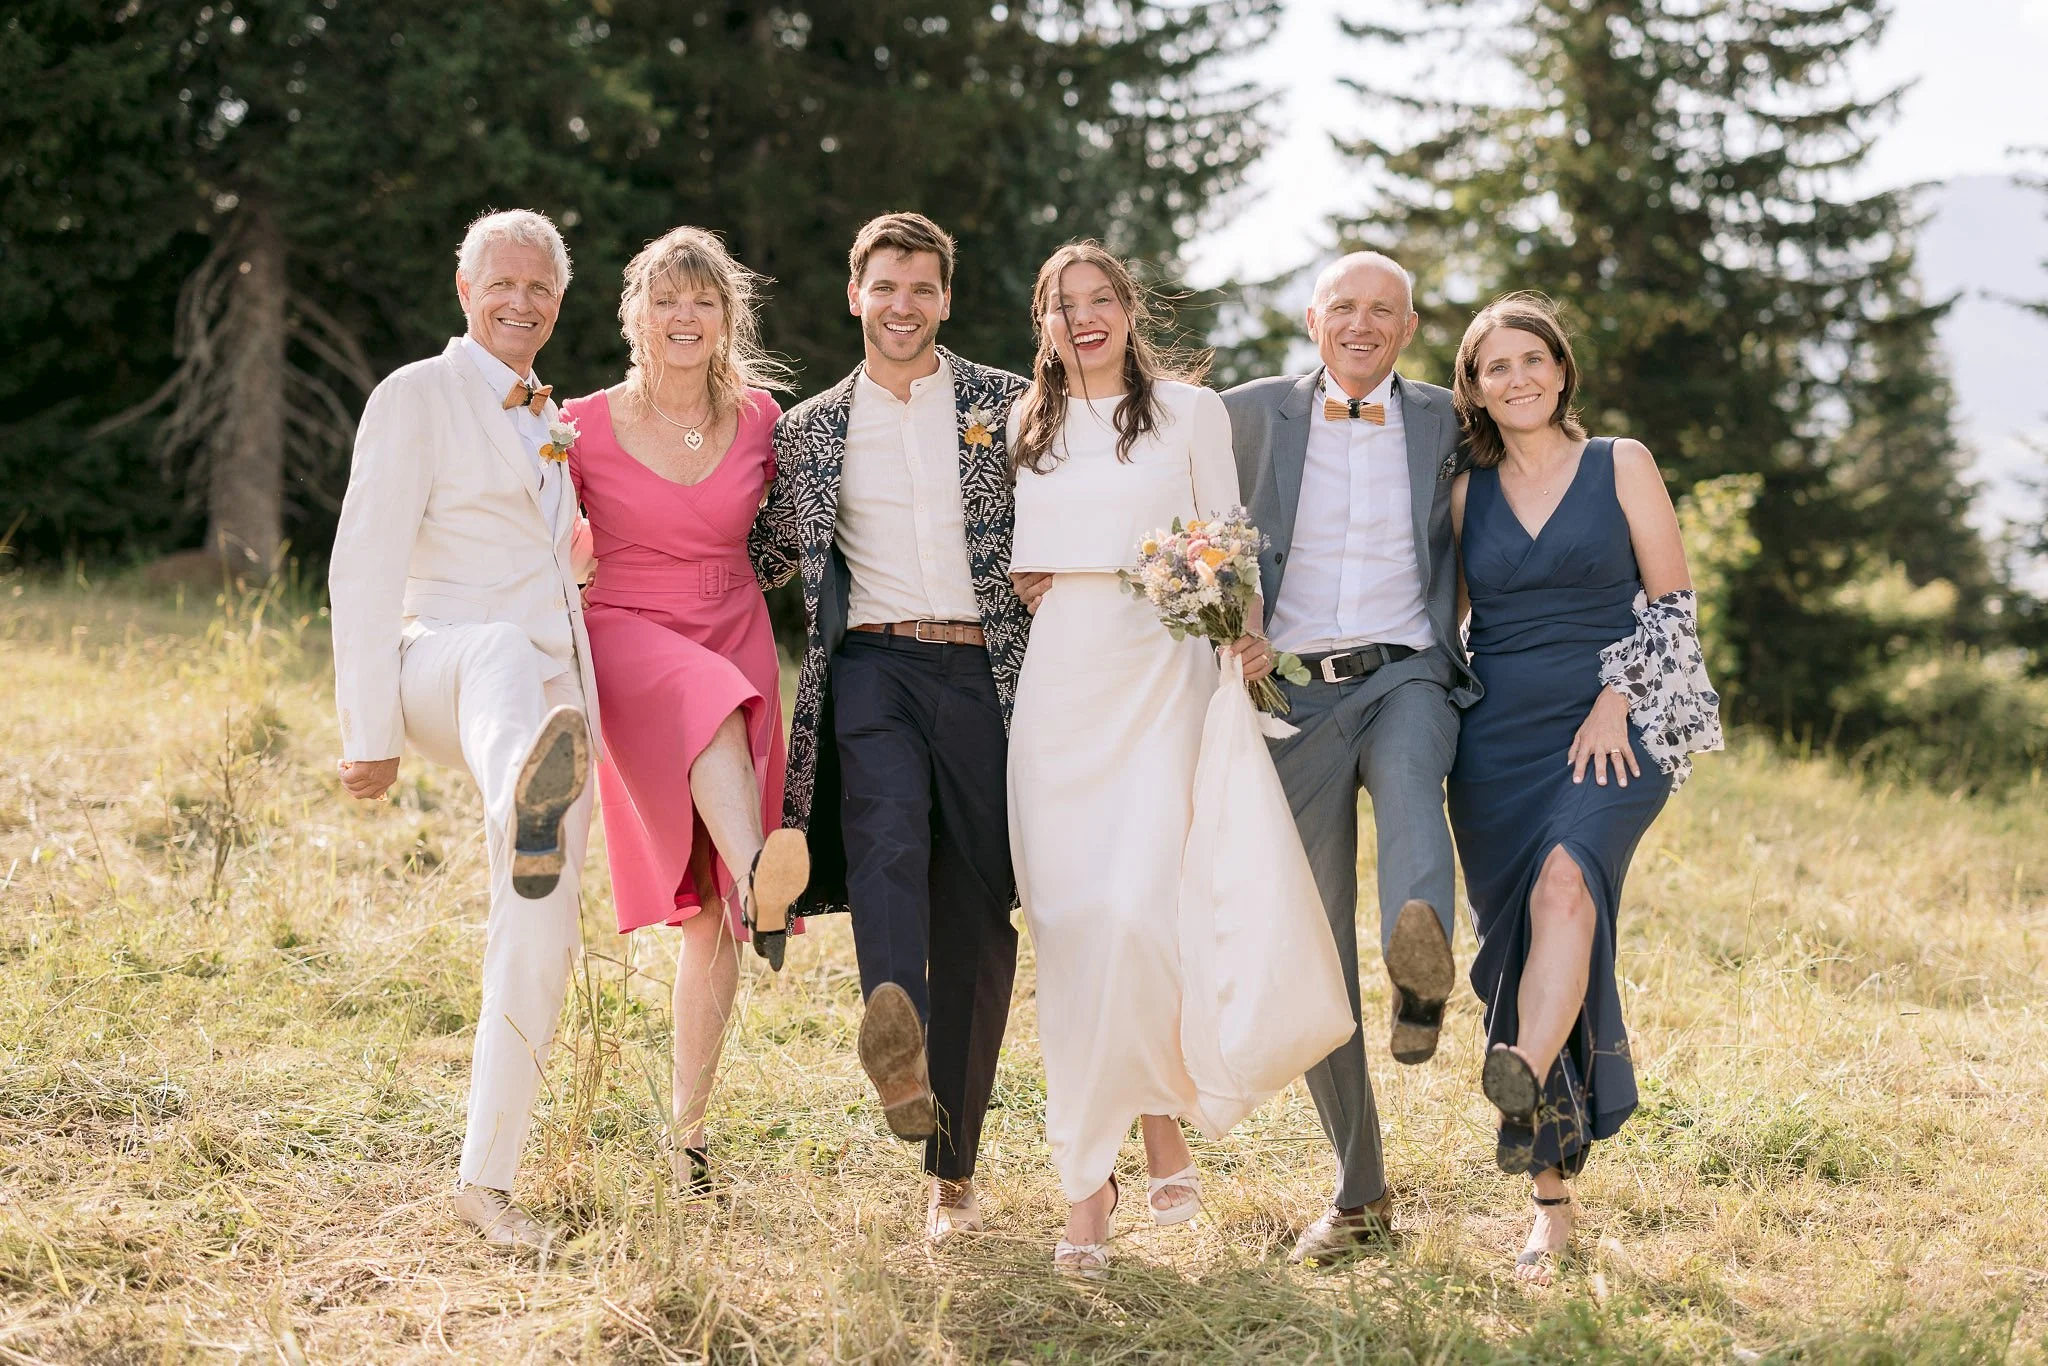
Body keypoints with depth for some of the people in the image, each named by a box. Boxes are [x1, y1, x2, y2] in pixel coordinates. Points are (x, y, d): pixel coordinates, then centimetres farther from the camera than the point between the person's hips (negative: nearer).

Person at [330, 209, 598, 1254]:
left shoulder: (550, 423, 23)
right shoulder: (416, 397, 0)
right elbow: (363, 571, -8)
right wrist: (370, 732, -15)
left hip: (561, 692, 7)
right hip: (443, 671, -7)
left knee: (539, 939, 1)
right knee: (502, 656, -44)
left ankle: (486, 1178, 10)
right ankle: (524, 810, -81)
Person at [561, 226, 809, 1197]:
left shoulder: (761, 420, 4)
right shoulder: (585, 426, -2)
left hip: (737, 640, 3)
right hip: (631, 642, -2)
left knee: (710, 911, 0)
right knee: (709, 707, -41)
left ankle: (689, 1119, 11)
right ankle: (760, 881, -67)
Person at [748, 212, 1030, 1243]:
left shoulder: (1009, 406, 10)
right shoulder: (811, 431, 15)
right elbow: (766, 559, 23)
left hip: (985, 671, 0)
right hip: (873, 664, 0)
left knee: (977, 921, 0)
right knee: (888, 831, -32)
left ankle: (953, 1168, 12)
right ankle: (899, 1057, -57)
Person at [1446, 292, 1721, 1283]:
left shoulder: (1621, 465, 6)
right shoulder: (1468, 495, 13)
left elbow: (1672, 601, 3)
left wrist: (1616, 701, -10)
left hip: (1607, 731, -3)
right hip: (1497, 743, 3)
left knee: (1565, 879, -32)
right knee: (1514, 948, -1)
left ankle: (1522, 1083, -52)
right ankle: (1551, 1200, 6)